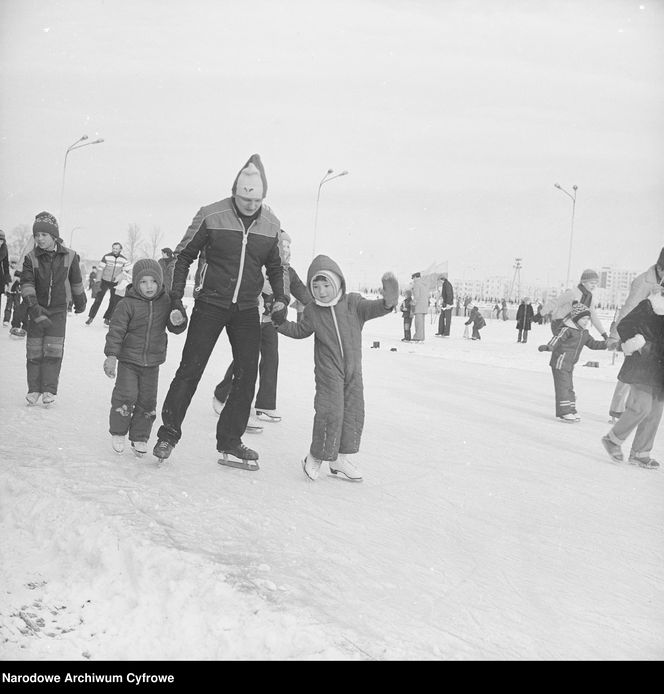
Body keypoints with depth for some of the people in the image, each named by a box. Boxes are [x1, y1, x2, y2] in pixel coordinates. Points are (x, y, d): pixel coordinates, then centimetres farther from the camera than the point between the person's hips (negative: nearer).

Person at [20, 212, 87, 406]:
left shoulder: (69, 256, -6)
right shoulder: (31, 258, -7)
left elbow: (76, 281, 8)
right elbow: (27, 285, -16)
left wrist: (80, 302, 20)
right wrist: (35, 310, -28)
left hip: (59, 309, -1)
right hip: (37, 309, 1)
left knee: (54, 350, -5)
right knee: (34, 350, 2)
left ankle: (49, 390, 3)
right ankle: (34, 389, 12)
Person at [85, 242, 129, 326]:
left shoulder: (124, 260, -3)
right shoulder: (106, 257, -10)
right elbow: (100, 269, -9)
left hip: (115, 283, 2)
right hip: (105, 281, -2)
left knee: (114, 302, 2)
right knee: (98, 299, -4)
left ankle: (107, 318, 17)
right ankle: (91, 317, 6)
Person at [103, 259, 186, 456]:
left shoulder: (166, 302, -1)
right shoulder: (127, 304, -12)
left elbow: (175, 328, 5)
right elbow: (116, 330, -10)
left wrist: (178, 321, -19)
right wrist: (111, 355, -16)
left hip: (152, 362, 3)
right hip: (128, 360, -3)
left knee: (147, 401, 6)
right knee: (126, 395, -9)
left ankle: (140, 437, 20)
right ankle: (118, 433, 11)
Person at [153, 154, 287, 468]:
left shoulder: (271, 224, 1)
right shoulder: (211, 215, -10)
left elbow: (275, 266, 16)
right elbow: (184, 255, 0)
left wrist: (280, 298, 2)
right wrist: (176, 298, -4)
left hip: (247, 309, 4)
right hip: (210, 304, -3)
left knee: (247, 375, 2)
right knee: (190, 369, -4)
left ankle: (230, 443, 13)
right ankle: (168, 434, 11)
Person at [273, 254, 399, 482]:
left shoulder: (353, 303, -5)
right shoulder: (312, 312, -2)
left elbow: (372, 308, -18)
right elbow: (300, 331, 12)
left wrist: (387, 302, -39)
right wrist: (282, 323, -2)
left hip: (353, 370, 3)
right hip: (328, 372, -3)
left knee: (354, 411, 7)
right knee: (330, 412, -13)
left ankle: (339, 458, 20)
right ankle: (316, 456, 5)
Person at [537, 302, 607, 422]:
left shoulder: (584, 333, 14)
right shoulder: (568, 329, -14)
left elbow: (593, 344, 25)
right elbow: (558, 338, -25)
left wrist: (606, 344, 16)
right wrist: (548, 346, -42)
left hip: (570, 364, 9)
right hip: (560, 361, -9)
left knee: (569, 387, 15)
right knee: (563, 386, -8)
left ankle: (571, 410, 23)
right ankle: (563, 412, -5)